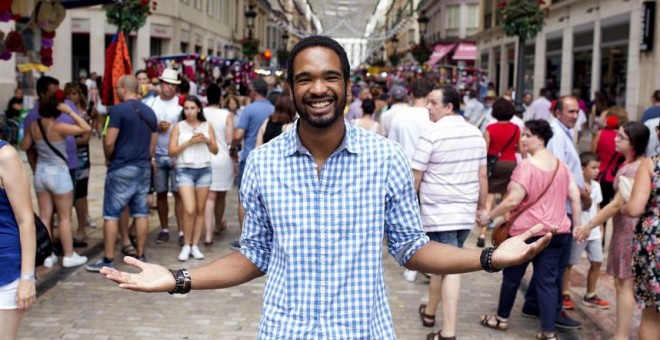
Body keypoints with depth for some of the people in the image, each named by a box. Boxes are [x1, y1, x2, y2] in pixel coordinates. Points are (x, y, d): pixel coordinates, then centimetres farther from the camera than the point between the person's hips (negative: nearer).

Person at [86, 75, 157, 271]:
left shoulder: (119, 109, -11)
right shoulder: (149, 112, 10)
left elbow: (109, 141, -15)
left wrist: (108, 158, 2)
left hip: (122, 168, -6)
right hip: (143, 168, 7)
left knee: (111, 214, -1)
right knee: (141, 213, 10)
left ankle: (108, 260, -1)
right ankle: (140, 255, 15)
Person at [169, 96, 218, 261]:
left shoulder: (207, 126, 8)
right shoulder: (178, 127, 2)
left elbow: (215, 151, 9)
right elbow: (172, 152, -3)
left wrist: (207, 141, -9)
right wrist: (189, 142, -13)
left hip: (204, 170, 3)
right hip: (185, 170, -3)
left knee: (200, 210, 4)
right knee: (189, 210, -12)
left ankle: (195, 245, 13)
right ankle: (186, 245, 3)